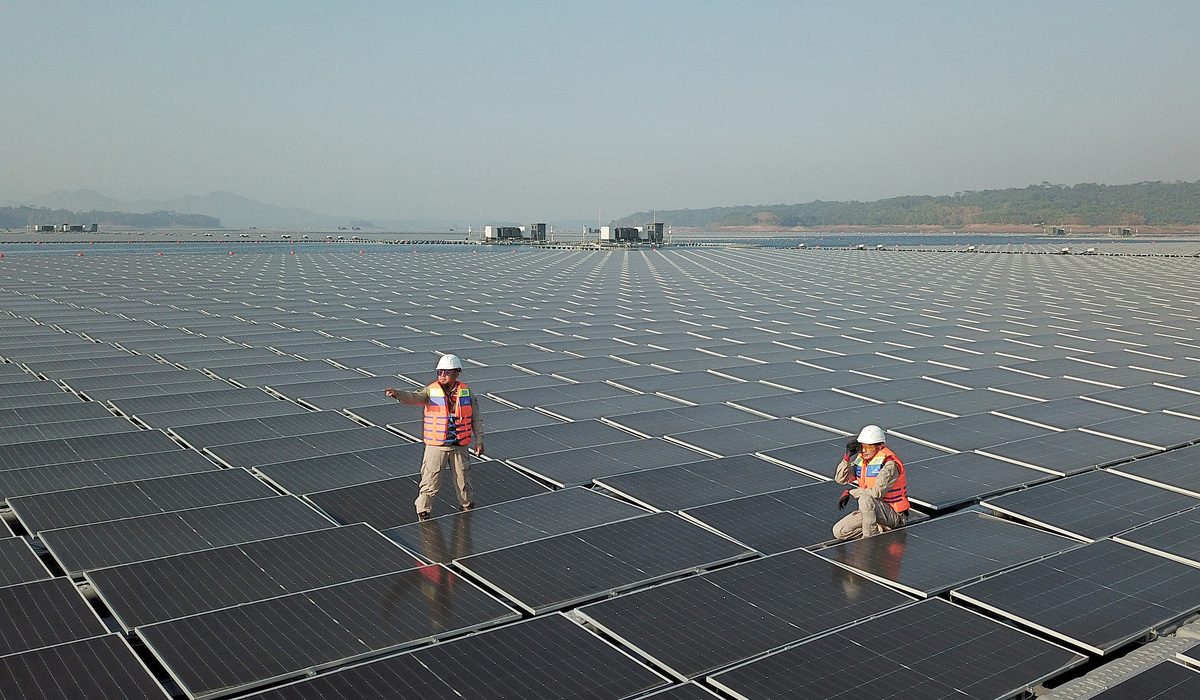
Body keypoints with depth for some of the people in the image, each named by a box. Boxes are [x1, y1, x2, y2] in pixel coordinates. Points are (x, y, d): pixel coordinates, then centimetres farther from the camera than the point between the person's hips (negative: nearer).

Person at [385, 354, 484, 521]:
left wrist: (479, 440, 3)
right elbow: (413, 397, -22)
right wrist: (397, 393, -42)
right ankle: (423, 512, 12)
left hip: (459, 446, 2)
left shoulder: (465, 392, 1)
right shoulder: (431, 391, -5)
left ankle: (467, 506, 38)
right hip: (436, 446, -2)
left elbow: (476, 417, 7)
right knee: (430, 479, -1)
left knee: (463, 479, 16)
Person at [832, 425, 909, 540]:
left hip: (894, 515, -7)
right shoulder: (860, 458, 2)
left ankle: (871, 537, -20)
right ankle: (878, 530, 1)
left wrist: (851, 491, -18)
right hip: (869, 510, 8)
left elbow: (878, 492, -29)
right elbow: (840, 479, 2)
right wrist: (847, 457, -13)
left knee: (865, 499, -37)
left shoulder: (889, 464, -20)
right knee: (839, 532, -6)